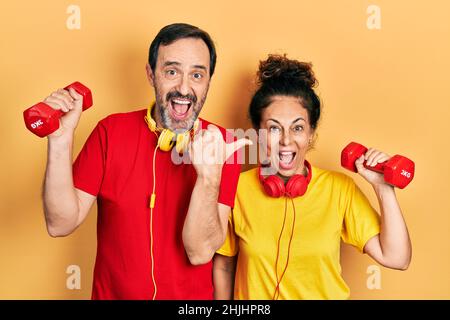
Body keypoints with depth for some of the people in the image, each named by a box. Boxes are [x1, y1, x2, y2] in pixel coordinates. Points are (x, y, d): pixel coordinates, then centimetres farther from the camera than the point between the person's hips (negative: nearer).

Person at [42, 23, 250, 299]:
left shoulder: (223, 144, -15)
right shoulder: (112, 131, -12)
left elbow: (200, 252, -21)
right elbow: (61, 224, -14)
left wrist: (209, 174, -36)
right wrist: (61, 139, -25)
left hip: (192, 297, -1)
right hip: (111, 293, 1)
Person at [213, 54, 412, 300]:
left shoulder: (340, 188, -13)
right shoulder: (237, 188, -16)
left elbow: (395, 258, -16)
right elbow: (223, 266, -5)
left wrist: (383, 189, -22)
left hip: (325, 294, 1)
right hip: (253, 296, 0)